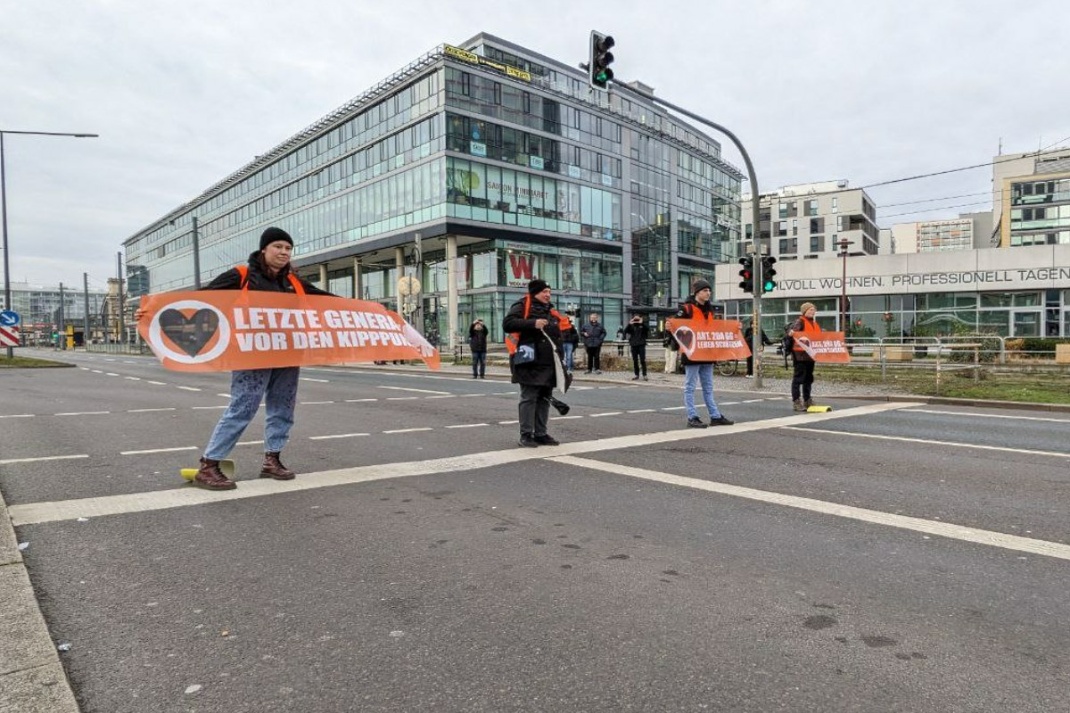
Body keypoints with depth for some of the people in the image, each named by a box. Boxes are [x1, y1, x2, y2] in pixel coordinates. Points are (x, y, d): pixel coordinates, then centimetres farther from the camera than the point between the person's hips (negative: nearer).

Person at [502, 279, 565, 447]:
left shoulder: (550, 310, 22)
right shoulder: (522, 306, -2)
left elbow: (556, 334, 32)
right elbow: (507, 324, -15)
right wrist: (533, 323, -21)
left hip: (548, 363, 8)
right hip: (530, 363, -8)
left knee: (544, 398, 10)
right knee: (529, 398, -5)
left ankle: (541, 434, 18)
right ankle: (526, 435, 2)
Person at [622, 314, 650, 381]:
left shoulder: (642, 325, 5)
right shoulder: (631, 326, 7)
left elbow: (648, 328, -13)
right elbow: (625, 331, -6)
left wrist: (642, 323, -22)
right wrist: (629, 324, -17)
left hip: (641, 345, -2)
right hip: (633, 345, 2)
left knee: (642, 360, -6)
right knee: (635, 361, 6)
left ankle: (644, 375, -2)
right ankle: (636, 375, 14)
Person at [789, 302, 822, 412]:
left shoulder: (815, 323, 18)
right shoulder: (800, 322, -8)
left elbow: (820, 336, 28)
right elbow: (791, 331, -26)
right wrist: (799, 336, -44)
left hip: (810, 354, 9)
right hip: (800, 354, -9)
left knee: (809, 378, 14)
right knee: (798, 378, -7)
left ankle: (807, 401, 22)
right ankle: (796, 402, -6)